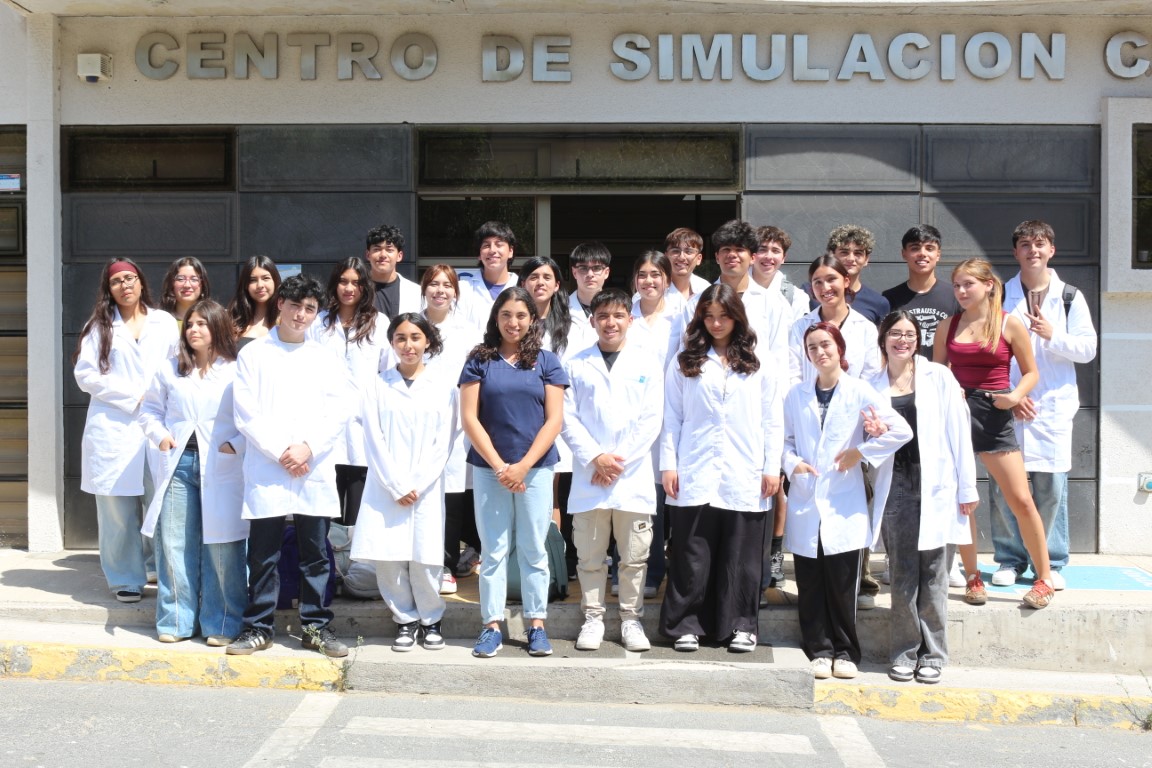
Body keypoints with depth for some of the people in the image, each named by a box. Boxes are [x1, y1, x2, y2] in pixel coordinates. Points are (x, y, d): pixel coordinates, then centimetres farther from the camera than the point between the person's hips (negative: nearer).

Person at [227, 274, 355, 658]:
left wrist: (308, 448, -11)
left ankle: (316, 626, 15)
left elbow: (339, 412, 2)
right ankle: (259, 627, 14)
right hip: (266, 471, -1)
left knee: (316, 553, 6)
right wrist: (281, 452, -10)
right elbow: (247, 414, -2)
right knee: (263, 554, 3)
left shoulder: (326, 359, 12)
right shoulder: (253, 354, 6)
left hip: (316, 472, 2)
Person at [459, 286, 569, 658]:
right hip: (489, 469, 0)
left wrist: (523, 465, -10)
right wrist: (499, 465, -10)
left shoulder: (546, 362, 4)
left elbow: (554, 420, -1)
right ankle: (492, 626, 11)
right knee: (494, 550, 5)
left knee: (533, 550, 6)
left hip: (536, 469, 0)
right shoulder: (480, 361, 3)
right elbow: (470, 418, -2)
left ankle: (537, 624, 14)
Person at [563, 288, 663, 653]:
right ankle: (593, 618, 18)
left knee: (635, 556, 6)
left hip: (634, 476, 0)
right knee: (590, 556, 7)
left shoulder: (647, 362, 6)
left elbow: (651, 420, 0)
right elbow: (568, 418, 1)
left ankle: (631, 619, 17)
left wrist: (619, 461, -8)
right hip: (588, 476, 0)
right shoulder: (576, 364, 7)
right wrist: (596, 457, -11)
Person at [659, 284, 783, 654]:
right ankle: (687, 625, 12)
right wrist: (668, 464, -2)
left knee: (741, 556, 5)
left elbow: (772, 420, 7)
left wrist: (772, 467, 0)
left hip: (744, 477, 0)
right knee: (691, 555, 3)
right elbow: (671, 418, 6)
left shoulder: (758, 365, 9)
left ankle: (741, 626, 15)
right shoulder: (684, 363, 8)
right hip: (695, 476, 0)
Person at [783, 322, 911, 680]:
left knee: (843, 584, 1)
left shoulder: (859, 392, 0)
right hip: (804, 505, 2)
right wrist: (792, 463, -6)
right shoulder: (796, 394, 8)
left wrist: (861, 452, -8)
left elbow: (901, 431, -5)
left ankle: (844, 652, 15)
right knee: (810, 585, 4)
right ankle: (819, 651, 15)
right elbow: (785, 439, 13)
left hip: (844, 507, -2)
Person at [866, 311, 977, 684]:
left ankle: (932, 653, 12)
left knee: (932, 572, 2)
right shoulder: (873, 386, 10)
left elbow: (959, 432, 1)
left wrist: (967, 487, -2)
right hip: (896, 484, 2)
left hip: (935, 485, -2)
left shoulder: (938, 377, 4)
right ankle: (904, 652, 14)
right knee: (902, 572, 4)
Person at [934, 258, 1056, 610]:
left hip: (994, 415, -2)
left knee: (1021, 500, -3)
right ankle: (973, 578, 18)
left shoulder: (1010, 324, -1)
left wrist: (1016, 395, -14)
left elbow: (1031, 372, 4)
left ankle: (1044, 579, 12)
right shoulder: (948, 326, 7)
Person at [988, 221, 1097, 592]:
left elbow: (1088, 349, 3)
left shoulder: (1070, 297, 8)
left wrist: (1053, 336, -14)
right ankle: (1010, 559, 11)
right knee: (1002, 484, -1)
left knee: (1051, 485, 0)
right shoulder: (1000, 296, 6)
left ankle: (1051, 563, 12)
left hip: (1053, 405, 0)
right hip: (1005, 404, 0)